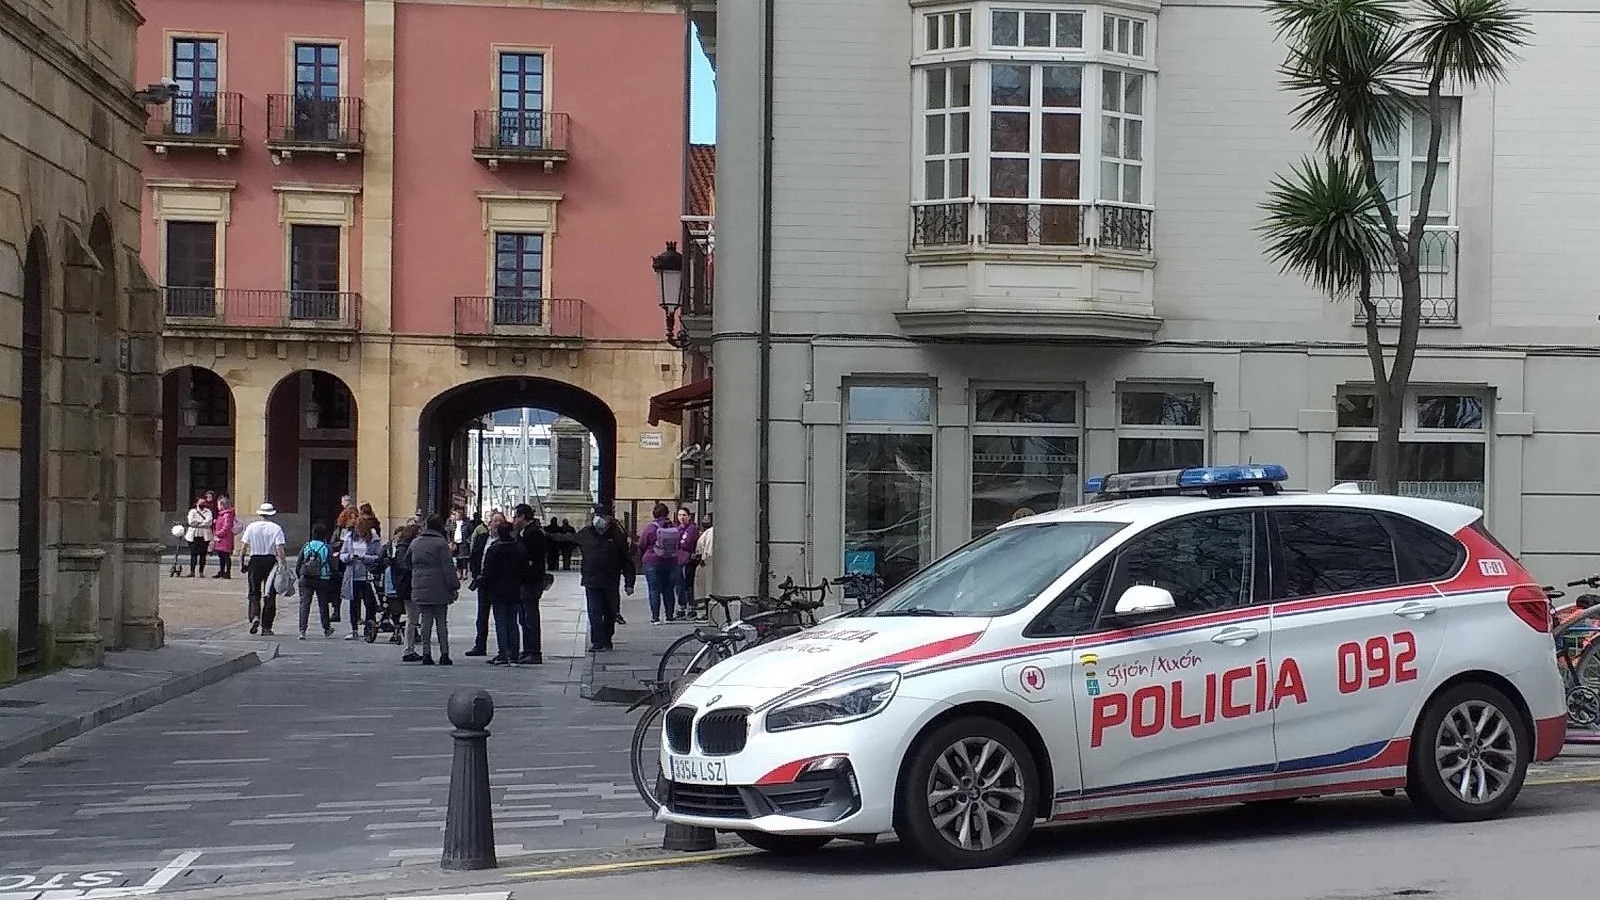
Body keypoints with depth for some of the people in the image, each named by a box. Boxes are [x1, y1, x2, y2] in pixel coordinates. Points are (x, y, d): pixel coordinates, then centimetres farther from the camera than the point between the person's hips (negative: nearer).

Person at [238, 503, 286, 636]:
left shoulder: (251, 527, 1)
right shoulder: (276, 528, -4)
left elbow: (243, 547, 0)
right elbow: (279, 549, -11)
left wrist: (241, 562, 8)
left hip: (254, 561, 1)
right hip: (270, 560, -1)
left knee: (254, 593, 10)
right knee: (270, 595, 7)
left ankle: (254, 616, -15)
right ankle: (266, 627, 7)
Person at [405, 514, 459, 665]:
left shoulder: (415, 543, 9)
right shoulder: (441, 543, -9)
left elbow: (407, 562, 20)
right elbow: (448, 567, -12)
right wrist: (454, 584, -8)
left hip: (420, 588, 4)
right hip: (439, 589, -4)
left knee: (426, 621, 7)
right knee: (442, 621, 3)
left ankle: (426, 653, 3)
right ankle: (444, 654, 1)